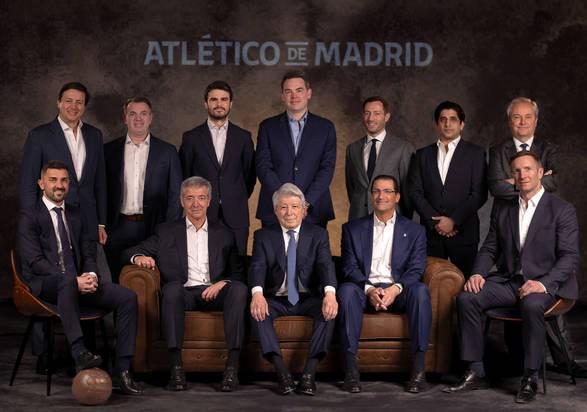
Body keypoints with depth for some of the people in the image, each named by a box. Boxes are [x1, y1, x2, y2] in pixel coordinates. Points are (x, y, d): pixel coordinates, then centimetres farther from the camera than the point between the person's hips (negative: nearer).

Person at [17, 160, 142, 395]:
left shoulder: (75, 215, 20)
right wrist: (73, 280, -21)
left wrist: (91, 275, -8)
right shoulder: (29, 217, 1)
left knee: (127, 297, -17)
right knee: (67, 282, -42)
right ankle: (79, 352, -46)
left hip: (78, 281, 6)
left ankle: (121, 371, -21)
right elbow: (35, 261, -11)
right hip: (44, 285, -6)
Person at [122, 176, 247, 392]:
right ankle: (176, 366, -40)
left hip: (213, 293, 1)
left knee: (238, 288, -31)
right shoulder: (166, 231, 18)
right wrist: (139, 257, -12)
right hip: (183, 293, -1)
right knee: (172, 287, -36)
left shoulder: (223, 234, 21)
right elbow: (130, 252, 13)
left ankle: (232, 366, -36)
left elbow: (237, 273, 13)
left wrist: (223, 283, -10)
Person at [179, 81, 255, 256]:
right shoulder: (191, 137, 5)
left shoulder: (243, 137, 8)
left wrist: (238, 201, 10)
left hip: (235, 217, 1)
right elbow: (184, 175, 9)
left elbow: (250, 175, 13)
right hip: (202, 216, -1)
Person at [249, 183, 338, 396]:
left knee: (329, 309, -30)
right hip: (276, 300, 0)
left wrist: (330, 293, -32)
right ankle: (281, 372, -34)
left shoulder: (318, 235, 6)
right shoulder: (263, 236, 7)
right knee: (257, 310, -31)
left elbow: (326, 265, -10)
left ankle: (309, 373, -32)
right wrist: (257, 293, -33)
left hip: (308, 299, 0)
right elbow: (257, 267, -9)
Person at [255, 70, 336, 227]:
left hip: (313, 211, 0)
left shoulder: (325, 127, 8)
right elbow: (263, 167, 0)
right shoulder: (268, 127, 9)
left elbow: (327, 168, 1)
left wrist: (307, 201, -12)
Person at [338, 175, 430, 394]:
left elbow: (416, 269, 1)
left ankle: (419, 368, -32)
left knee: (420, 291, -33)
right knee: (346, 290, -34)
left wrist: (396, 288, -19)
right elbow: (349, 268, 3)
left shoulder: (414, 231, 13)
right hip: (365, 289, 0)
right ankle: (350, 368, -36)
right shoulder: (353, 228, 14)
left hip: (399, 292, 0)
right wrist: (369, 289, -17)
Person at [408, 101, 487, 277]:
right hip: (431, 232, 2)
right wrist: (435, 221, -6)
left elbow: (479, 193, -2)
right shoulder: (423, 155, 13)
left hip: (463, 231, -2)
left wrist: (454, 220, -10)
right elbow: (415, 192, 6)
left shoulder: (475, 153, 6)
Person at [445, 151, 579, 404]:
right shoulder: (502, 208, 13)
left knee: (531, 305, -38)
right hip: (507, 280, 5)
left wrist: (543, 283, -24)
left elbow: (570, 257, -9)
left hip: (544, 284, -5)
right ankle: (475, 373, -12)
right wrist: (478, 274, -6)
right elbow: (490, 248, 16)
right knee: (466, 298, -20)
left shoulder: (562, 211, -2)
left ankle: (530, 378, -23)